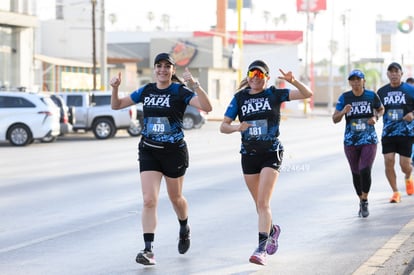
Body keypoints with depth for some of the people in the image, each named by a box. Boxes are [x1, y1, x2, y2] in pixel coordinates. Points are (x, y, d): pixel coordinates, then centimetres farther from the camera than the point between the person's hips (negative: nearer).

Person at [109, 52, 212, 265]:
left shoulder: (180, 92, -10)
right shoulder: (146, 91, 4)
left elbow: (207, 107, -25)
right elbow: (116, 105, 12)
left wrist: (194, 84, -36)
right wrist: (115, 88, -7)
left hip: (174, 151, -2)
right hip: (148, 151, 3)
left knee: (175, 198, 16)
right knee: (149, 200, -10)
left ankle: (184, 229, 47)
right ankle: (148, 250, -12)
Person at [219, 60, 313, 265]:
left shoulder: (274, 94, -2)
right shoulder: (240, 98, 3)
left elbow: (307, 94, -8)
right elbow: (223, 126, 1)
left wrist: (292, 81, -26)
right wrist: (236, 127, -21)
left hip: (271, 153, -3)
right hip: (249, 154, 4)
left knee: (263, 202, -15)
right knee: (259, 203, 15)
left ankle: (261, 249, -17)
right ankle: (272, 230, 44)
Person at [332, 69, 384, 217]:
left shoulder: (372, 96, -3)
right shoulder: (344, 98, -5)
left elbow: (381, 109, 17)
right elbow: (335, 119, -4)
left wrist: (376, 117, -5)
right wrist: (343, 112, -24)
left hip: (369, 140, -1)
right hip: (350, 141, 1)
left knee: (365, 171, -14)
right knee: (356, 173, 9)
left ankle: (365, 201, 6)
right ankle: (361, 201, 29)